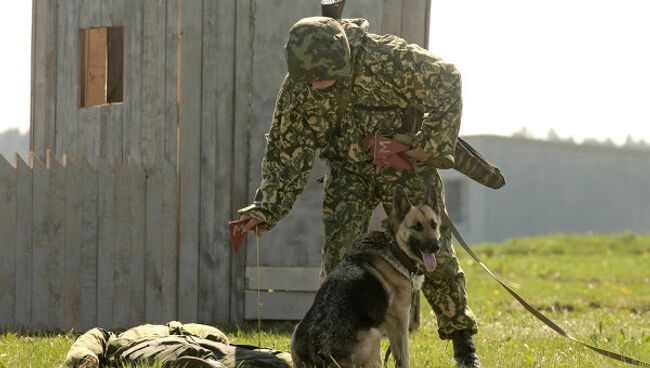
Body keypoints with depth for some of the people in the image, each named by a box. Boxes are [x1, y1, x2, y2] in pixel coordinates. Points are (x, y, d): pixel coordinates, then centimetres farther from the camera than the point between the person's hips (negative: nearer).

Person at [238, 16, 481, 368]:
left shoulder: (387, 57, -28)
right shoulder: (297, 90, -16)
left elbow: (446, 81, -17)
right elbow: (286, 152, -6)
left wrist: (432, 144, -18)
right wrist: (266, 208, -15)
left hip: (406, 165, -2)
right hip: (348, 171, 2)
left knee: (434, 252, 0)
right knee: (339, 257, -11)